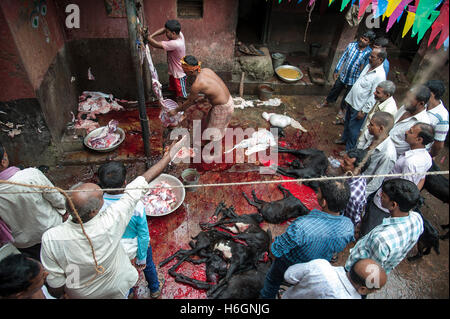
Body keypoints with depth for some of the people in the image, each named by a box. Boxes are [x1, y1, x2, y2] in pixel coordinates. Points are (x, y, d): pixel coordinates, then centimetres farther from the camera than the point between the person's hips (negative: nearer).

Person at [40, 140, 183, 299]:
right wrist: (168, 156, -20)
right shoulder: (110, 222, -40)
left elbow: (55, 286, -20)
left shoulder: (50, 238, -35)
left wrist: (58, 295, 4)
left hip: (80, 294, 2)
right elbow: (140, 184, -31)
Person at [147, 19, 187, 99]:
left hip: (179, 75, -9)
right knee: (174, 92, 28)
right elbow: (164, 29, -1)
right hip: (173, 72, 9)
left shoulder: (175, 44, -37)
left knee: (182, 96, 11)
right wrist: (151, 36, -12)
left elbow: (156, 44, -34)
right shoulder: (179, 34, -12)